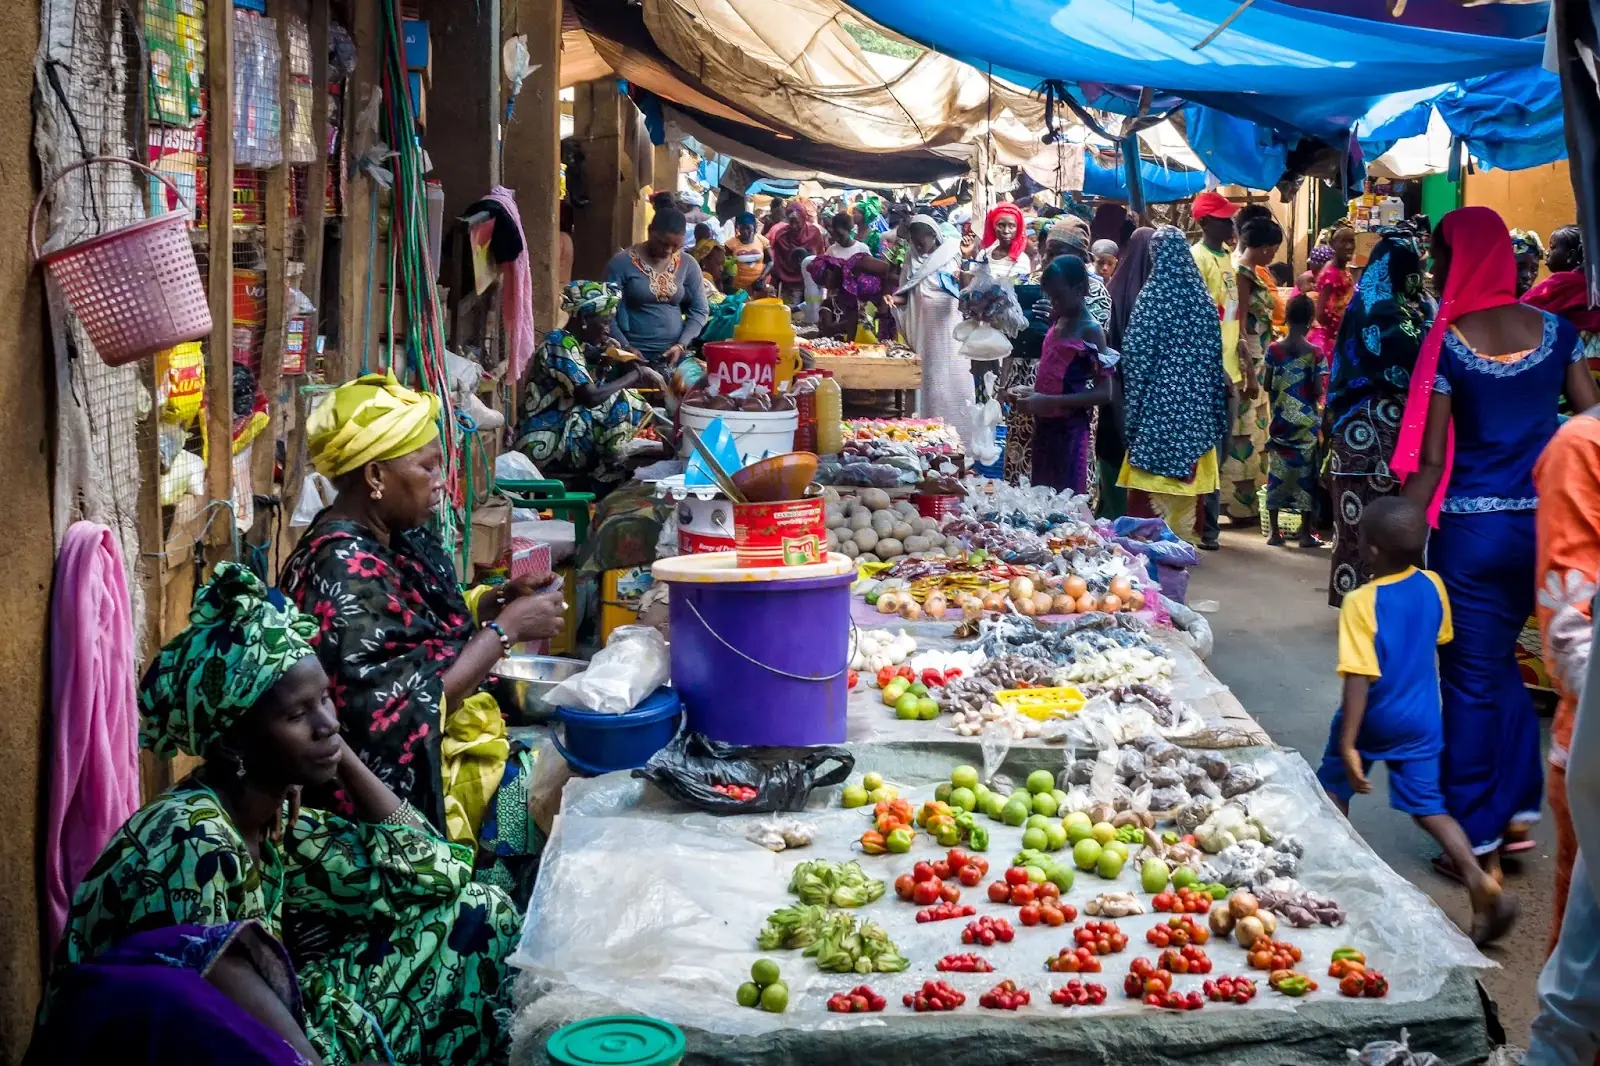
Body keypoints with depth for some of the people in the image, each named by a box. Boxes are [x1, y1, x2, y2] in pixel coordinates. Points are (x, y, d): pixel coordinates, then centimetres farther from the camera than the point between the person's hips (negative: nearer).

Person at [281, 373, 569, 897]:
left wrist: (493, 602, -1)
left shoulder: (388, 541, 4)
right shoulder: (344, 571, -23)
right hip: (407, 776, -9)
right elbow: (412, 708, -25)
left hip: (446, 739, 9)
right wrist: (506, 628, -19)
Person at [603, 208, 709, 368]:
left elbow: (699, 310, 9)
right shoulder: (622, 262, -3)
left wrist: (681, 345, -5)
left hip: (675, 354, 3)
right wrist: (625, 346, -14)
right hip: (634, 354, -3)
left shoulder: (688, 265, 6)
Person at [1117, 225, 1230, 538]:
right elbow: (1214, 352, 8)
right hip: (1195, 398, 4)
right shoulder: (1202, 296, 4)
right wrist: (1213, 402, 14)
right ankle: (1181, 535, 14)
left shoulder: (1152, 296, -8)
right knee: (1187, 474, 9)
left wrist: (1133, 400, 0)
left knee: (1160, 475, 0)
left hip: (1160, 396, -4)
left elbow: (1136, 352, -9)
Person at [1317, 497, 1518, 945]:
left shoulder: (1362, 603, -23)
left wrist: (1347, 744, -26)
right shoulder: (1432, 586, -6)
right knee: (1429, 807, 8)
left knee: (1333, 788, 20)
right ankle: (1479, 880, -11)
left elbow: (1360, 680, -27)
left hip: (1373, 722, -5)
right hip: (1421, 720, 5)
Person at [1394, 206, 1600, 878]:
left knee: (1471, 678, 6)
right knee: (1501, 661, 23)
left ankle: (1479, 842, 12)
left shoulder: (1447, 344, -10)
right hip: (1542, 521, 5)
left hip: (1471, 528, -4)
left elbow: (1430, 461, -11)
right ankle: (1519, 807, 22)